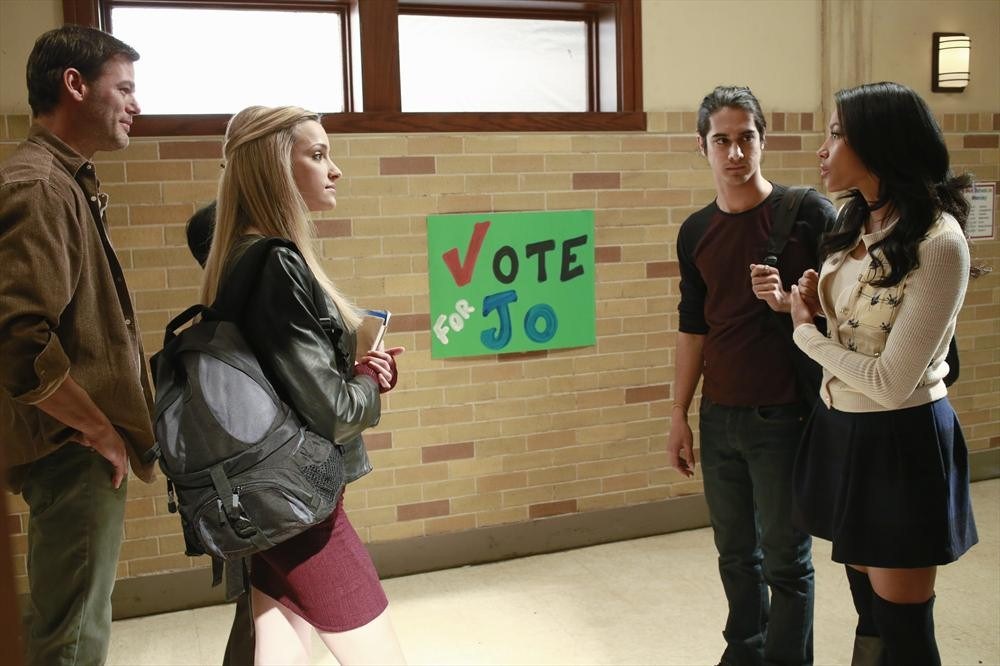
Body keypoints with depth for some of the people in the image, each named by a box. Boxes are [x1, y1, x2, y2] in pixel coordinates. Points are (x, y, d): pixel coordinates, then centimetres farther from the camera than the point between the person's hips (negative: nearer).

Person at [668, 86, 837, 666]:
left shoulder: (809, 214, -8)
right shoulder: (696, 232, 7)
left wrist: (788, 302, -24)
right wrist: (680, 415, 11)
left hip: (785, 418, -5)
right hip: (719, 417, 5)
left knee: (785, 560, 6)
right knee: (735, 553, 17)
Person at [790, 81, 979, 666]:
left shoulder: (939, 242, -21)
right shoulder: (855, 221, 5)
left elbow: (891, 383, -23)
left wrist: (805, 332, -11)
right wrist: (816, 306, -4)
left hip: (900, 443, -7)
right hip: (840, 430, 8)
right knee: (867, 608, 20)